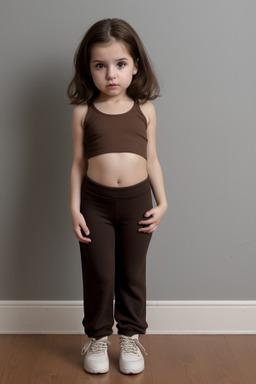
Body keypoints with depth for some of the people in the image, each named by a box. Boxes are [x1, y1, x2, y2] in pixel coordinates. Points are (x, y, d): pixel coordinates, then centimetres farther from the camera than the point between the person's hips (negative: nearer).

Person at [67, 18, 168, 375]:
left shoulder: (145, 109, 1)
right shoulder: (84, 111, -1)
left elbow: (152, 160, 7)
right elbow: (78, 163, 2)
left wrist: (162, 202, 1)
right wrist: (75, 208, -3)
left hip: (137, 201, 1)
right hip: (96, 202, -1)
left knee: (133, 274, 12)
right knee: (98, 275, 8)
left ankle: (131, 337, 30)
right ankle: (97, 337, 28)